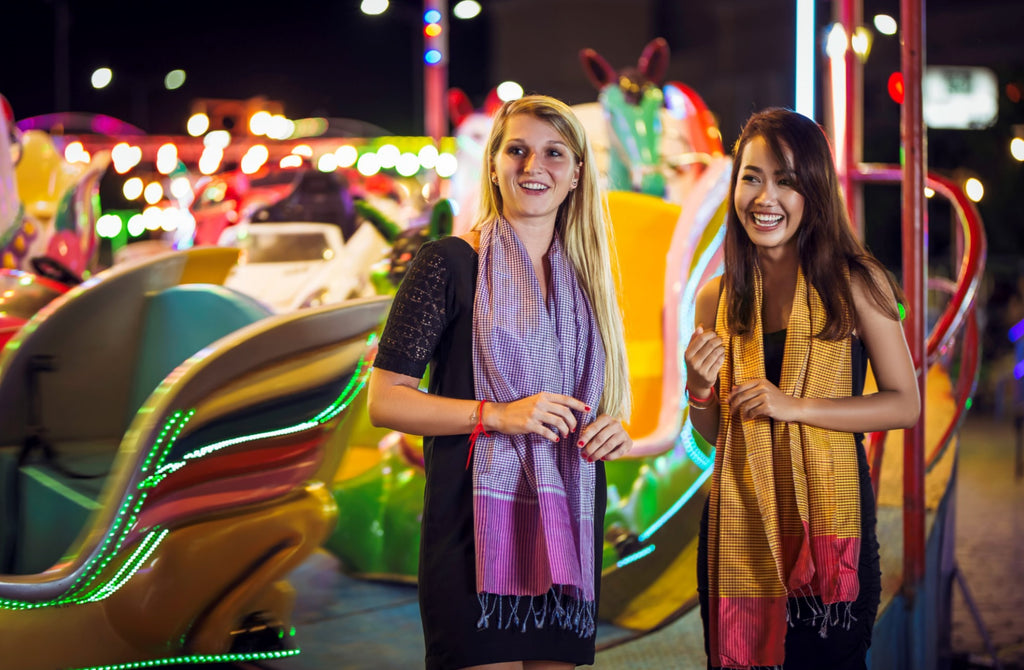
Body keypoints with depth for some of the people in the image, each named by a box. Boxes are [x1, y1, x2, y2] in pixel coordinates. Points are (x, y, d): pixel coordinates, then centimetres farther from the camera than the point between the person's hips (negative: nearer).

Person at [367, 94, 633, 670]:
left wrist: (614, 431, 2)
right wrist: (498, 414, -18)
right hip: (479, 523, -5)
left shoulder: (585, 279, 14)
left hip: (568, 530, 5)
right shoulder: (449, 264, -3)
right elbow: (385, 401, -7)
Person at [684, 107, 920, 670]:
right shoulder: (716, 298, 4)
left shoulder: (856, 283, -5)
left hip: (828, 515, -2)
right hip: (739, 517, 3)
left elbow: (906, 404, -6)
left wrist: (794, 406, -15)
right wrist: (698, 387, -9)